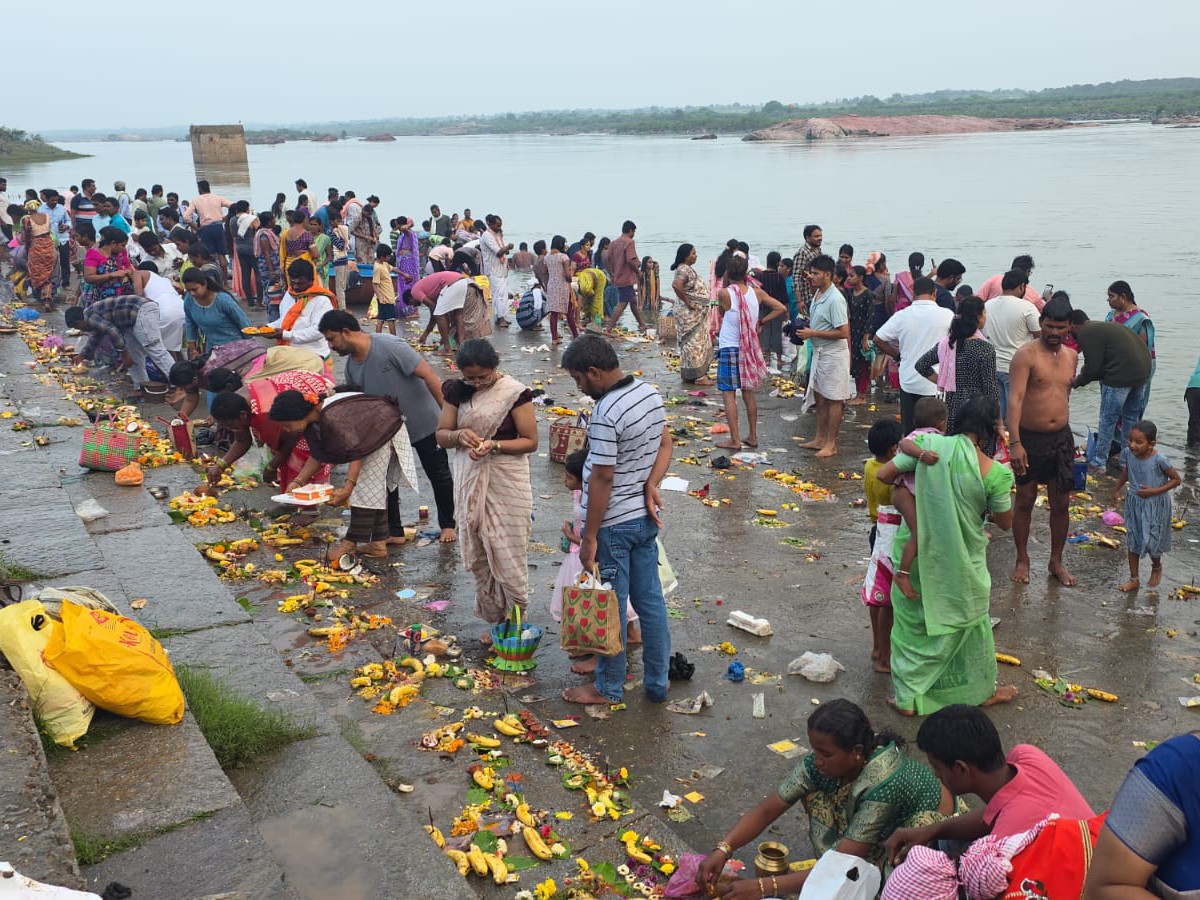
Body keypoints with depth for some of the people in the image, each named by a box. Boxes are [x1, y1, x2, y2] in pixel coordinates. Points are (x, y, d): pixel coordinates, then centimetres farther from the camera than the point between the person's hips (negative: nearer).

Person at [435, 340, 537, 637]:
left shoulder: (515, 393, -12)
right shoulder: (457, 390, 3)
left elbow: (531, 441, -10)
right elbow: (441, 435, 6)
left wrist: (494, 445, -24)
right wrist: (459, 436, -16)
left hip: (506, 483, -5)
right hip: (470, 482, 5)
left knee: (507, 558, -2)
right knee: (476, 557, 10)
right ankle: (495, 620, 24)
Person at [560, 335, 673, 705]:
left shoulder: (605, 415, -25)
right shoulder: (650, 392, 2)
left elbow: (602, 479, -22)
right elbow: (665, 444, 8)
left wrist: (589, 537, -15)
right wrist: (651, 486, -7)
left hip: (614, 524, -8)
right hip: (646, 518, 8)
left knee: (611, 607, 6)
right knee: (650, 600, 15)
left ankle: (608, 688, 22)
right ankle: (657, 683, 25)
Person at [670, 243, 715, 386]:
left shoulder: (688, 269, 13)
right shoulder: (684, 269, -18)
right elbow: (676, 285, -36)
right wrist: (688, 302, -27)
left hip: (697, 314, 10)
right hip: (690, 314, -10)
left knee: (698, 342, 16)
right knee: (694, 343, -4)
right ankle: (698, 377, 1)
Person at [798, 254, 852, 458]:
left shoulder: (835, 299, -21)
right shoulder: (817, 294, 8)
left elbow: (843, 332, -24)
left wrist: (813, 333, -22)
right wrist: (804, 327, 3)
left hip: (833, 355, -10)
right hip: (819, 353, 10)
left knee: (834, 399, 1)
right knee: (819, 397, 16)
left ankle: (831, 444, 8)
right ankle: (820, 439, 27)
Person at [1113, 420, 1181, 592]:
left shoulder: (1159, 460, -26)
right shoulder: (1127, 453, -12)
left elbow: (1176, 479, -14)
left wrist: (1154, 491, -21)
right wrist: (1117, 489, 8)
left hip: (1155, 505, -4)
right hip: (1134, 503, 4)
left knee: (1152, 542, 4)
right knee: (1133, 541, 10)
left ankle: (1157, 567, 38)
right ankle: (1134, 579, 23)